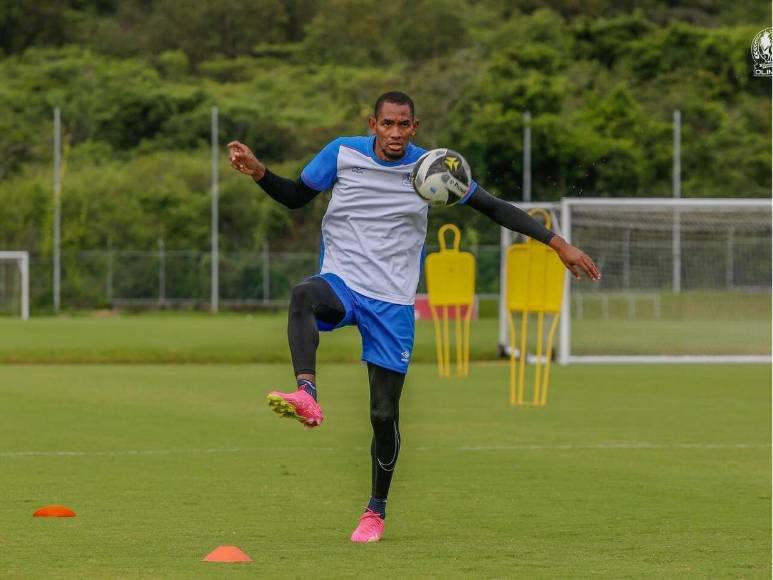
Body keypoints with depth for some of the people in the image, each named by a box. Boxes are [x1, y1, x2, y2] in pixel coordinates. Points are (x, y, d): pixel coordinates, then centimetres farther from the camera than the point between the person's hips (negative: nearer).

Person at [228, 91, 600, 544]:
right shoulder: (343, 154, -1)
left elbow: (493, 208, 4)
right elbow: (296, 197, 12)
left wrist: (558, 243, 0)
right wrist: (259, 172, -7)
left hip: (393, 303, 0)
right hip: (342, 283, 0)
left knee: (384, 415, 0)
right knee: (304, 295, -39)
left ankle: (377, 511, 21)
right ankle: (307, 395, -56)